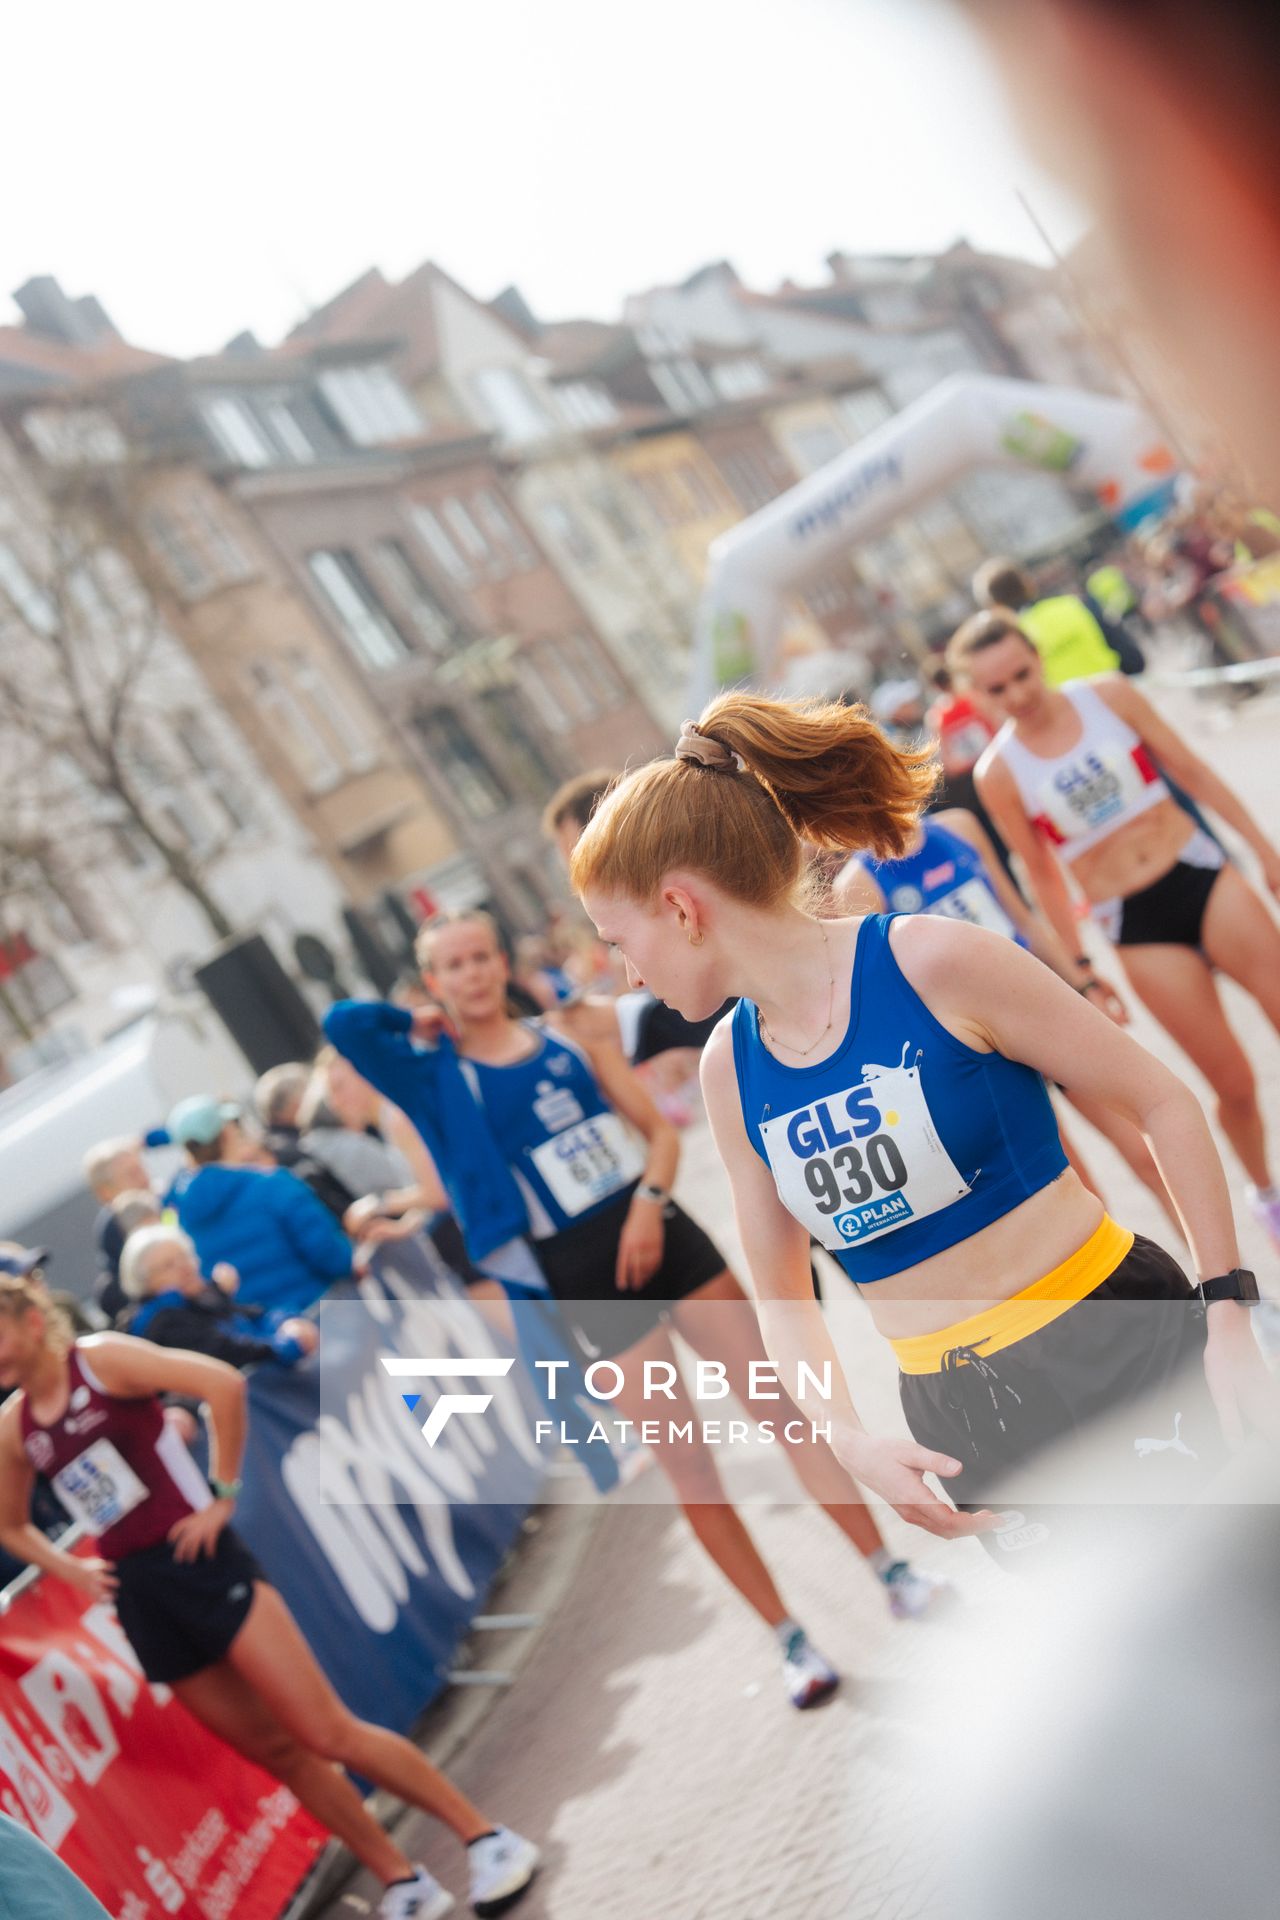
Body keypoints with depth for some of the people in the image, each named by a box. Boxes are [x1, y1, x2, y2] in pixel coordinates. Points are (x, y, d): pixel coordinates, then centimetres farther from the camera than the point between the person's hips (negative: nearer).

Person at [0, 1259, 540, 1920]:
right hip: (141, 1600, 6)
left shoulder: (101, 1359, -11)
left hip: (199, 1561, -6)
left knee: (328, 1733, -8)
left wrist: (222, 1494, -16)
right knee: (275, 1750, 8)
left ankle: (487, 1839, 5)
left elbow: (222, 1383, -21)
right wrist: (74, 1572, 9)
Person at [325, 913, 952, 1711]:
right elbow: (343, 1022, -19)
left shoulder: (570, 1039, 6)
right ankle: (792, 1639, 14)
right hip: (587, 1278, -3)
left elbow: (660, 1130, 5)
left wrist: (648, 1202, -13)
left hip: (658, 1230, 3)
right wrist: (421, 1025, -2)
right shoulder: (437, 1076, -3)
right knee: (690, 1468, 2)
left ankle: (891, 1566, 18)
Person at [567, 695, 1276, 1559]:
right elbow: (781, 1291, 11)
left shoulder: (935, 961, -15)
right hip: (955, 1418, 4)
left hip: (1121, 1337, -4)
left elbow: (1162, 1102, -8)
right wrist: (850, 1437, -5)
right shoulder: (730, 1066, 2)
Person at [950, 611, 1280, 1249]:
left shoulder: (1110, 695, -5)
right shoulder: (998, 773, -8)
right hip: (1135, 928, -1)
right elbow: (1040, 870, 2)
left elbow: (1191, 770, 3)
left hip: (1201, 874, 2)